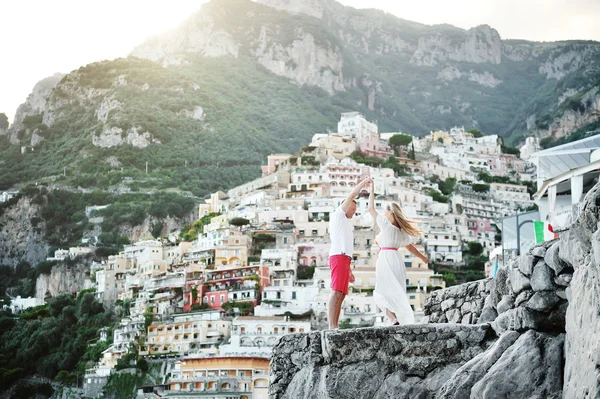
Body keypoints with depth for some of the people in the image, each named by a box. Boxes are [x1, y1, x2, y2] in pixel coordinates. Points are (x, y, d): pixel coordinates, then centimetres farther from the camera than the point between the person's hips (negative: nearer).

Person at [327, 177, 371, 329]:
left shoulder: (345, 224, 32)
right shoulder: (338, 215, 9)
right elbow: (352, 195, 0)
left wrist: (349, 271, 21)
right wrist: (363, 182, 9)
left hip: (344, 259, 9)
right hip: (339, 257, -9)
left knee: (341, 294, 1)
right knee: (336, 292, -17)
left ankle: (335, 327, -4)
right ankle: (332, 326, -24)